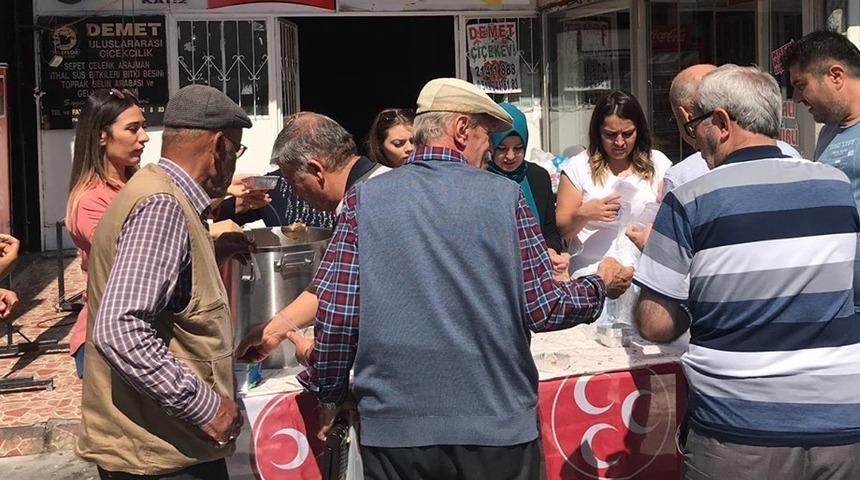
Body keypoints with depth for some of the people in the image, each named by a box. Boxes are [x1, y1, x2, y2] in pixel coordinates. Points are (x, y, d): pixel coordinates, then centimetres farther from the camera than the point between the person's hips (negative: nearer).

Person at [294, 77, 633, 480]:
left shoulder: (364, 200, -3)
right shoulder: (504, 196, -4)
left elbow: (335, 314, -6)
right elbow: (543, 311, -4)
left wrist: (329, 393, 10)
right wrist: (600, 285, 15)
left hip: (394, 429, 1)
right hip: (496, 425, -1)